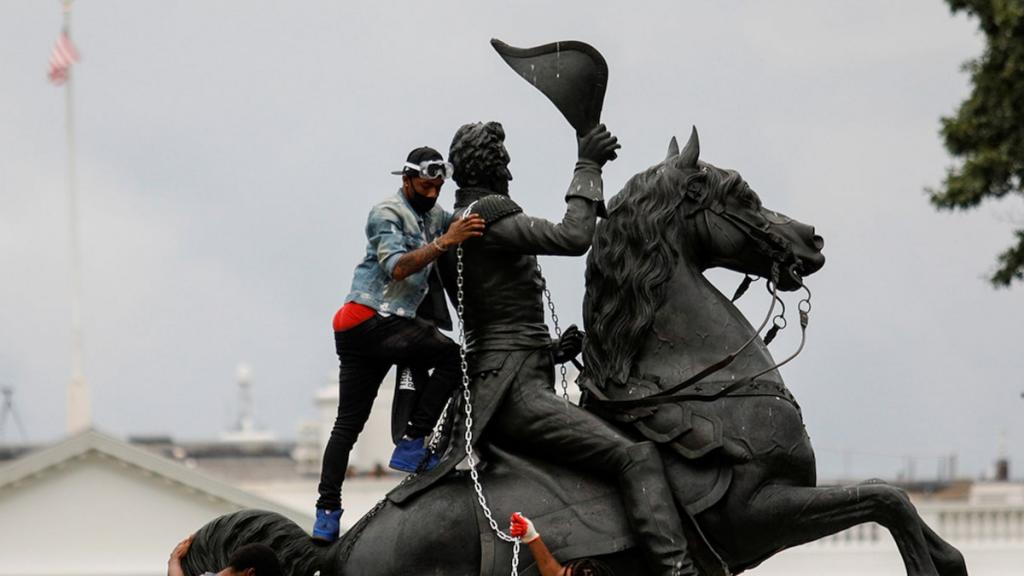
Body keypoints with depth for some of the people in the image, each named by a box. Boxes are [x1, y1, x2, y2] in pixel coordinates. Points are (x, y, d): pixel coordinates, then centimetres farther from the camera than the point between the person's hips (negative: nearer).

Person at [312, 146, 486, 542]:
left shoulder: (435, 217, 19)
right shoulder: (387, 215, -9)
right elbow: (397, 267, -22)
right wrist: (443, 243, -32)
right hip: (370, 319, -9)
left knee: (348, 423, 6)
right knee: (451, 356, -20)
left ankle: (326, 512, 6)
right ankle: (412, 444, -19)